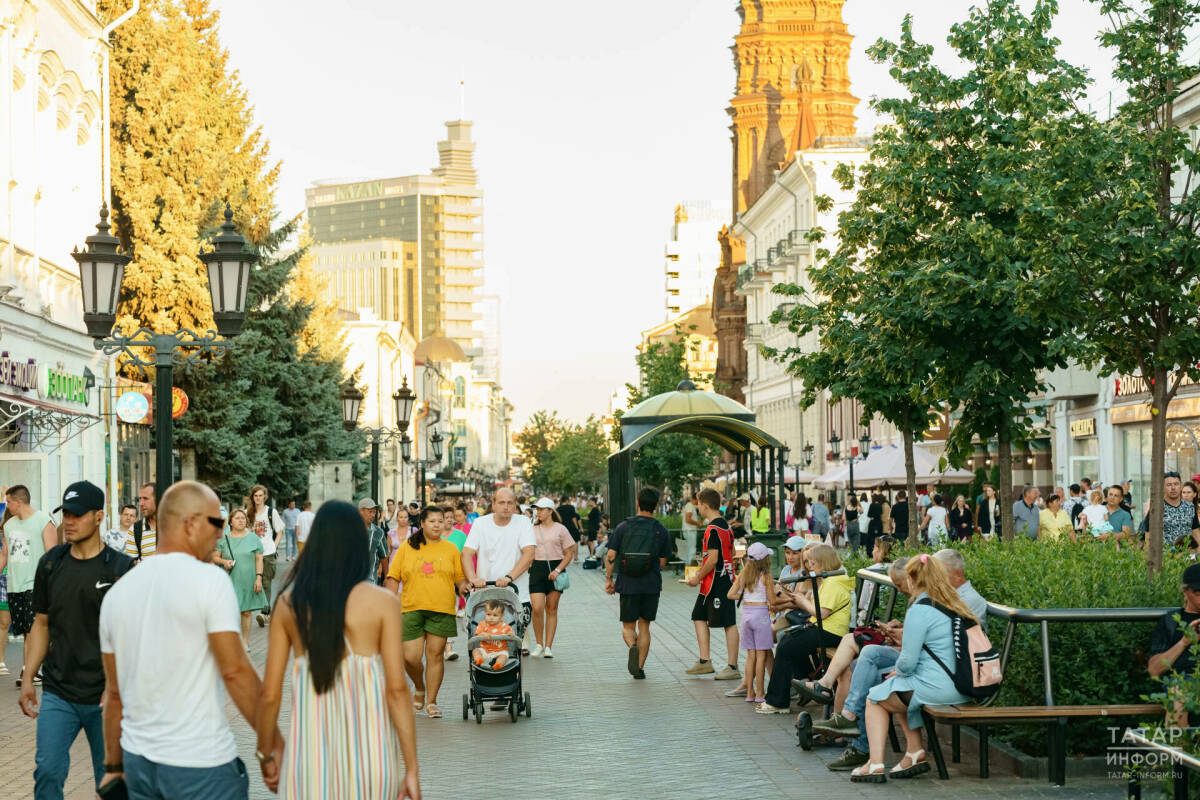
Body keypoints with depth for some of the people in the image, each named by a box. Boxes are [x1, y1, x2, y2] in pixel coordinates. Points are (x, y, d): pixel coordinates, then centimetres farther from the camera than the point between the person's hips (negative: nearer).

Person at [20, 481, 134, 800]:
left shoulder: (121, 568, -6)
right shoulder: (51, 564, 5)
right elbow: (41, 624, 12)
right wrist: (28, 679, 4)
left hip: (106, 696, -2)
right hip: (58, 694, 3)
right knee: (47, 771, -9)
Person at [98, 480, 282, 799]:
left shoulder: (117, 592, 7)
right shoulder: (209, 580, -11)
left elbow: (113, 693, 12)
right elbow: (235, 671, -16)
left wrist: (114, 765, 19)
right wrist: (272, 745, -10)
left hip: (138, 761, 6)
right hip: (200, 765, -6)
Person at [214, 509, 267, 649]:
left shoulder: (253, 538, 5)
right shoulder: (223, 539, 5)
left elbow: (259, 560, 4)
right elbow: (215, 557, 9)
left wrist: (258, 578, -4)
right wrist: (224, 562, -12)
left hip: (248, 582, 1)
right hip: (230, 580, -1)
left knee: (246, 612, 5)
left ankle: (245, 641, 17)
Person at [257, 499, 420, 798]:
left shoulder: (289, 603, 0)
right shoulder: (382, 603, -6)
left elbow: (269, 693, 1)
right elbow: (396, 690, -10)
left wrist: (266, 753, 15)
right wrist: (412, 769, -5)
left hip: (310, 749, 1)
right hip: (368, 750, -1)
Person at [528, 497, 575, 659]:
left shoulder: (560, 529, 2)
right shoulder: (533, 529, 11)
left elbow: (569, 554, 1)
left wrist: (558, 570, -11)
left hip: (555, 568, -2)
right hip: (537, 568, 2)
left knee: (551, 609, 2)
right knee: (537, 608, -11)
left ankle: (548, 646, 7)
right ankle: (539, 644, 5)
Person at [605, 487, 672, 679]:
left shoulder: (623, 527, -1)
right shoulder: (661, 531, 0)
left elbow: (611, 556, -4)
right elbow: (662, 562, 4)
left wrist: (608, 579, 7)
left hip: (627, 585, -1)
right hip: (651, 585, 1)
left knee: (628, 626, 11)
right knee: (644, 626, 12)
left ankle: (632, 646, -21)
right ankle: (640, 668, 9)